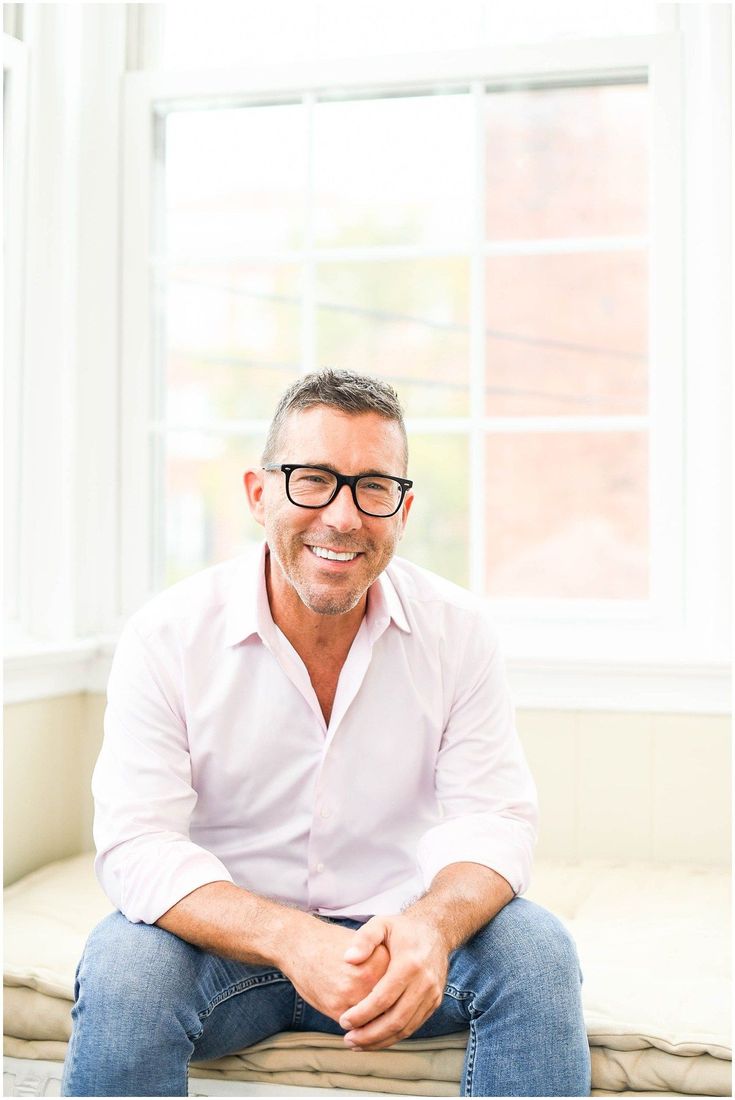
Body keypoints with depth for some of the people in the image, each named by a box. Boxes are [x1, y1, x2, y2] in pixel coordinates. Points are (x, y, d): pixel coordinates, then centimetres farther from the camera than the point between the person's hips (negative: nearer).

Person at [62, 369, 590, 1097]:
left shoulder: (457, 631, -5)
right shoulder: (167, 635, -12)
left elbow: (493, 817, -8)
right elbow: (136, 845, -18)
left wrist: (433, 926, -32)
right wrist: (292, 941, -36)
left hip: (389, 933, 2)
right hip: (227, 939, -1)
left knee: (536, 950, -24)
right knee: (122, 967, -32)